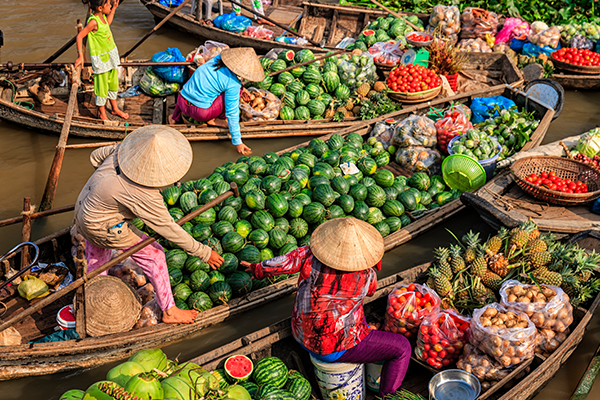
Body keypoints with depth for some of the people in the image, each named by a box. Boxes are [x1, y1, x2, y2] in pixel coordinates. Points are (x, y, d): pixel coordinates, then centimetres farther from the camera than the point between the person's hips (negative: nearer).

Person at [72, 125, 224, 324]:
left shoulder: (125, 147, -17)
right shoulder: (144, 196, -35)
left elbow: (96, 156, 2)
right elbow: (168, 229, -25)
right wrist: (203, 253, -17)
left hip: (87, 208, 8)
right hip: (105, 229, -7)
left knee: (97, 263, 28)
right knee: (153, 255, 5)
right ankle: (169, 311, 20)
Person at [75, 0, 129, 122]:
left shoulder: (102, 16, 1)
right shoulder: (93, 21, -25)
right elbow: (80, 36, -21)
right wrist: (80, 56, -23)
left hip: (111, 53, 9)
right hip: (100, 58, -9)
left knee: (113, 82, 20)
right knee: (102, 85, 5)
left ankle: (115, 108, 36)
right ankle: (102, 113, 21)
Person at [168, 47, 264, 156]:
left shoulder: (218, 58, 0)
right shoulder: (233, 84, -18)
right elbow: (232, 114, -14)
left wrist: (241, 88, 33)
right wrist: (237, 142, -8)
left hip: (182, 102, 7)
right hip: (200, 112, -7)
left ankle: (175, 117, 39)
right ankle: (213, 120, 4)